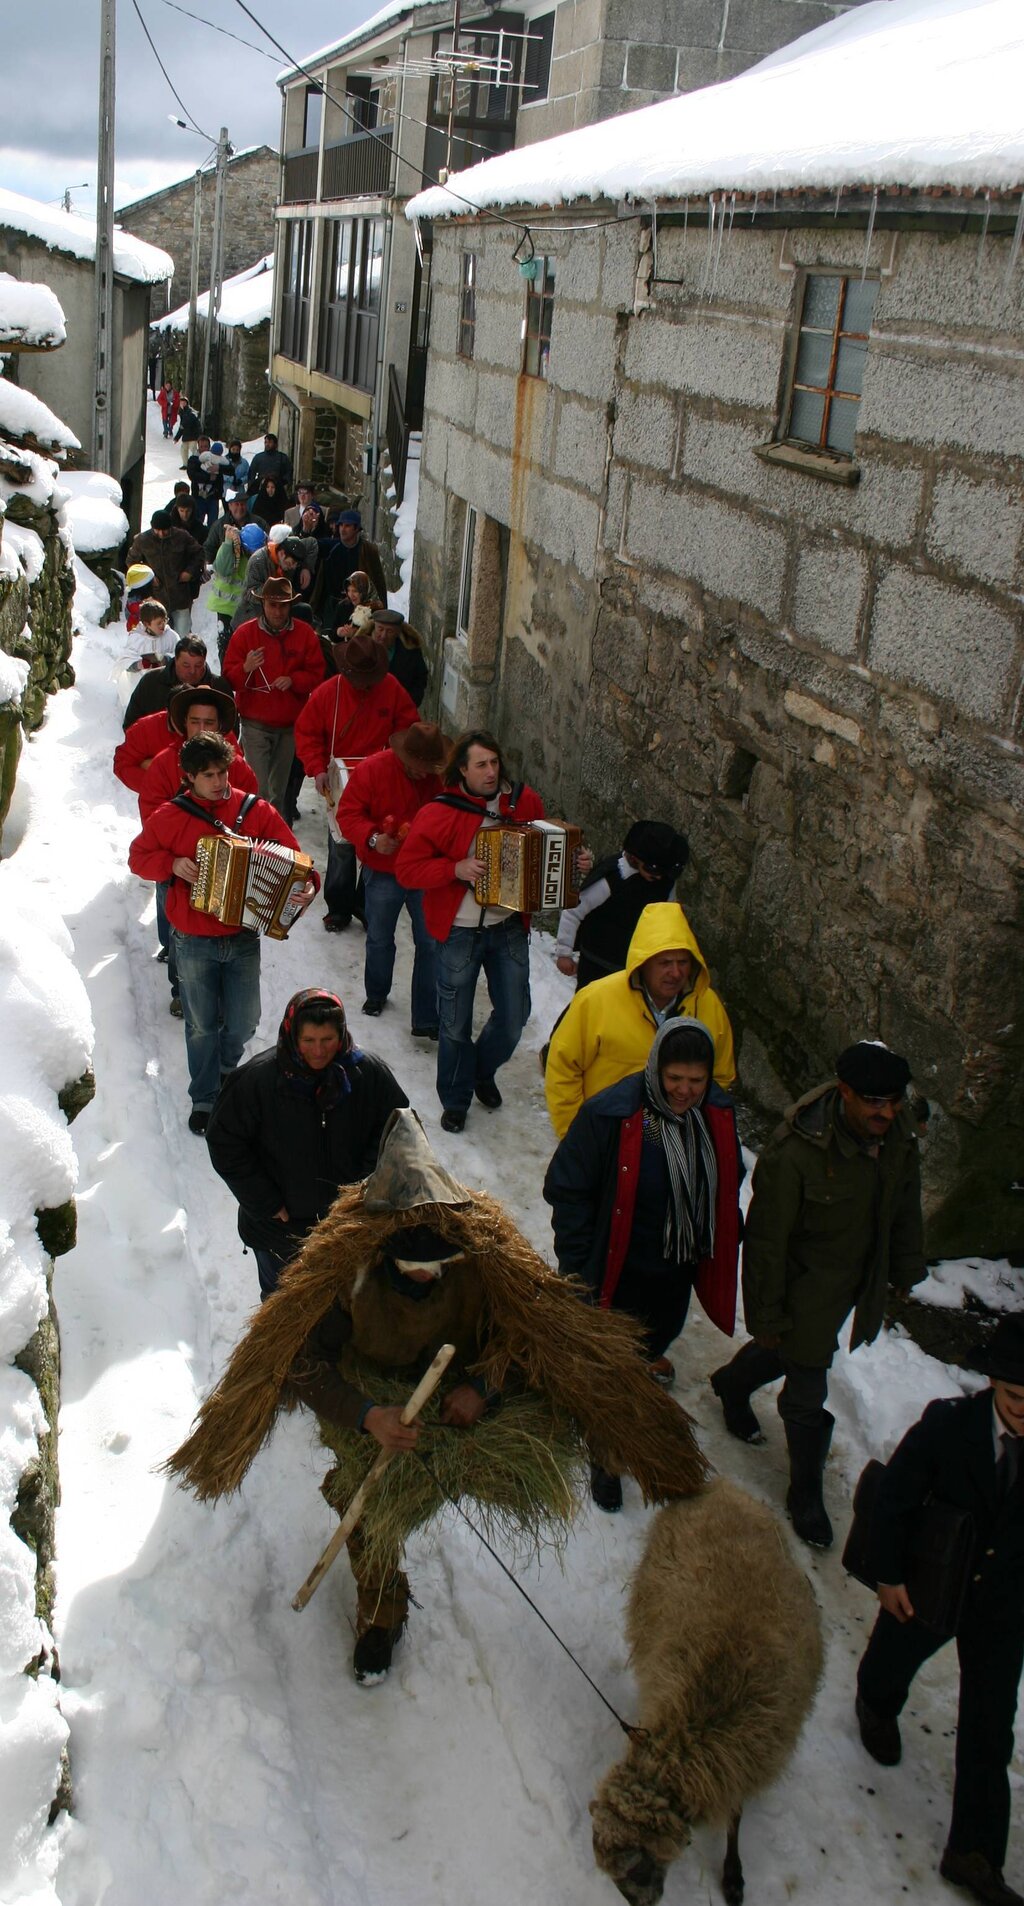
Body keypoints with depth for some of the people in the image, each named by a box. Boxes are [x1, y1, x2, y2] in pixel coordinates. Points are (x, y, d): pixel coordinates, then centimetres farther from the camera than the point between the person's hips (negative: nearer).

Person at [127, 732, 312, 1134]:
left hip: (243, 939, 1)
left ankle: (225, 1066, 44)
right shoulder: (170, 817, -8)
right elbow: (139, 855, 4)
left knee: (244, 1023, 10)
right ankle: (204, 1098, 29)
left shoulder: (256, 811, -6)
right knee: (202, 1025, 9)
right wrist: (173, 864, -15)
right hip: (194, 943, -1)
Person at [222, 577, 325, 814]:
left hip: (290, 723, 3)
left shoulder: (304, 634, -1)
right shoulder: (245, 633, -6)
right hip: (256, 723, -3)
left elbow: (316, 674, 0)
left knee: (279, 786, 18)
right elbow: (229, 679, -7)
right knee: (259, 787, -12)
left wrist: (293, 680, -19)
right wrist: (246, 668, -29)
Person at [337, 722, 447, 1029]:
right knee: (379, 938, 18)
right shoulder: (371, 769, -14)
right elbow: (348, 813, -11)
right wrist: (372, 838, -27)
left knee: (431, 942, 0)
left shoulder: (444, 774, -9)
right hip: (383, 871, 0)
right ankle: (375, 995, 43)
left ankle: (427, 1019, 8)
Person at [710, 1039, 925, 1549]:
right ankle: (805, 1493, 31)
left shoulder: (899, 1130, -16)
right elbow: (767, 1240, -23)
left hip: (860, 1281, 6)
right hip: (805, 1286, -6)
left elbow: (905, 1204, 4)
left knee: (789, 1350, 29)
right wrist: (767, 1314, -15)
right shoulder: (794, 1153, -35)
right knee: (807, 1392, 6)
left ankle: (731, 1384, 59)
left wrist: (906, 1268, 13)